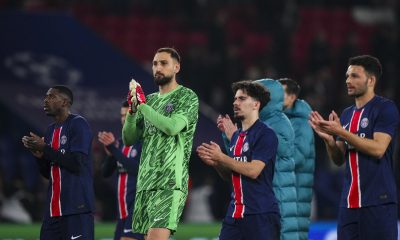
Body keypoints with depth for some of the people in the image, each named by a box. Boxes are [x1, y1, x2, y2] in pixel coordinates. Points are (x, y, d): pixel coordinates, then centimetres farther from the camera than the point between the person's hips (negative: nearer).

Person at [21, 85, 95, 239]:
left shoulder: (78, 124, -6)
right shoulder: (51, 130, 19)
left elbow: (77, 164, -17)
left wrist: (45, 149, -12)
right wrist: (39, 154, 1)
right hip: (54, 208, 8)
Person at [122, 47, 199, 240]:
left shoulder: (187, 97, 1)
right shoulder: (150, 100, 19)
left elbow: (172, 127, -17)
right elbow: (128, 139, 15)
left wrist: (142, 104, -10)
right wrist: (132, 109, -1)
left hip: (170, 182, -7)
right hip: (145, 181, 7)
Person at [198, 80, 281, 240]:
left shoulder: (266, 135, -9)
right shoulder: (236, 136, 17)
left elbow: (253, 170, -18)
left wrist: (221, 158, -13)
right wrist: (214, 162, 1)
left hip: (261, 214, -8)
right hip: (235, 213, 8)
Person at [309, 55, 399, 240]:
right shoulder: (347, 114, 17)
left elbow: (378, 148, -16)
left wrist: (341, 132, -15)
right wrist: (328, 139, -2)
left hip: (378, 201, -7)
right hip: (349, 202, 7)